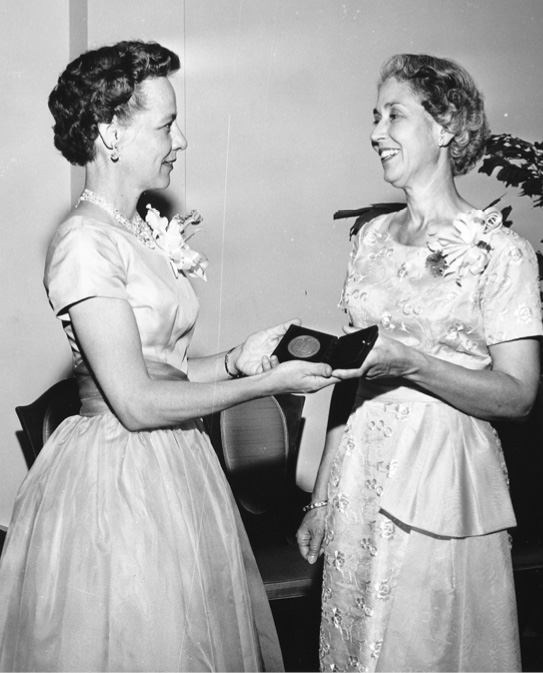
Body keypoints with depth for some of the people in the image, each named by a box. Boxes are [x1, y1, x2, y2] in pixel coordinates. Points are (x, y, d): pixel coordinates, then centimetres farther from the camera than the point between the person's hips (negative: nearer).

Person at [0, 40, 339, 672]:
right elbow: (137, 403, -21)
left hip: (172, 469, 8)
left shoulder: (142, 233, 9)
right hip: (119, 481, -8)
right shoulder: (85, 241, -18)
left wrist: (237, 360, -5)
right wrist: (271, 383, -15)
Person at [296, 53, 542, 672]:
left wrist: (411, 364, -25)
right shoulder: (371, 237, 7)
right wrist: (322, 495, 10)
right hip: (358, 476, 5)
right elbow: (353, 372, 10)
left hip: (441, 483, -5)